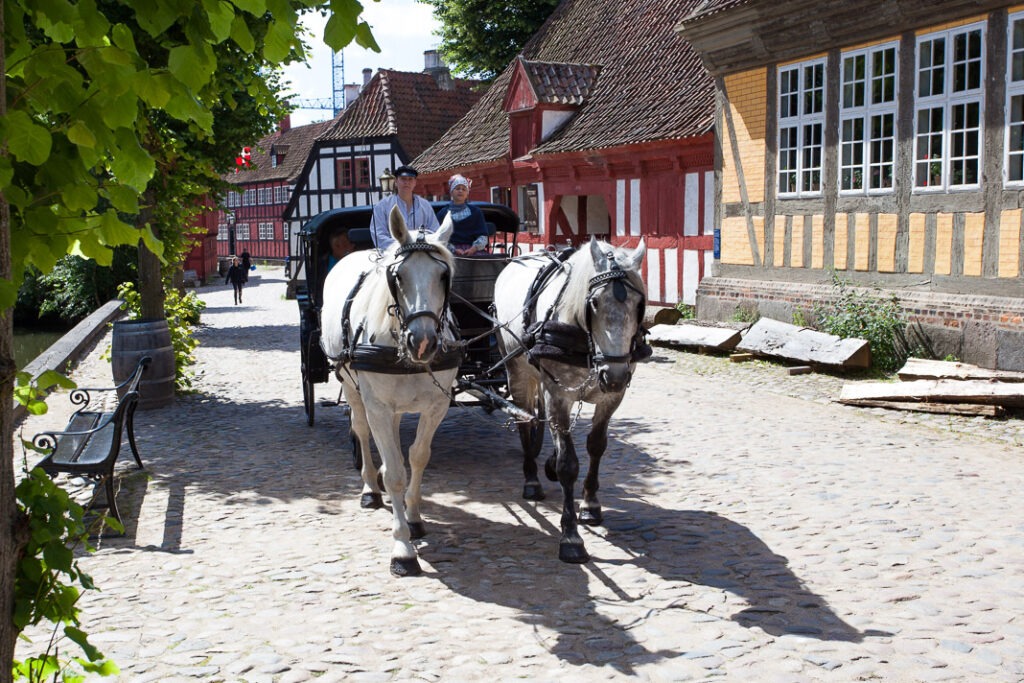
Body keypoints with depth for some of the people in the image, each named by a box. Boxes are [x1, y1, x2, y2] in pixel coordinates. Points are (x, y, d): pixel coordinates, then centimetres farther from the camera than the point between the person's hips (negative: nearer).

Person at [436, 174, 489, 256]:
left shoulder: (476, 212, 18)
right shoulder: (442, 213, 16)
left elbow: (483, 236, 9)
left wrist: (474, 248, -11)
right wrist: (453, 249, -12)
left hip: (472, 251, 1)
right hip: (451, 253, -1)